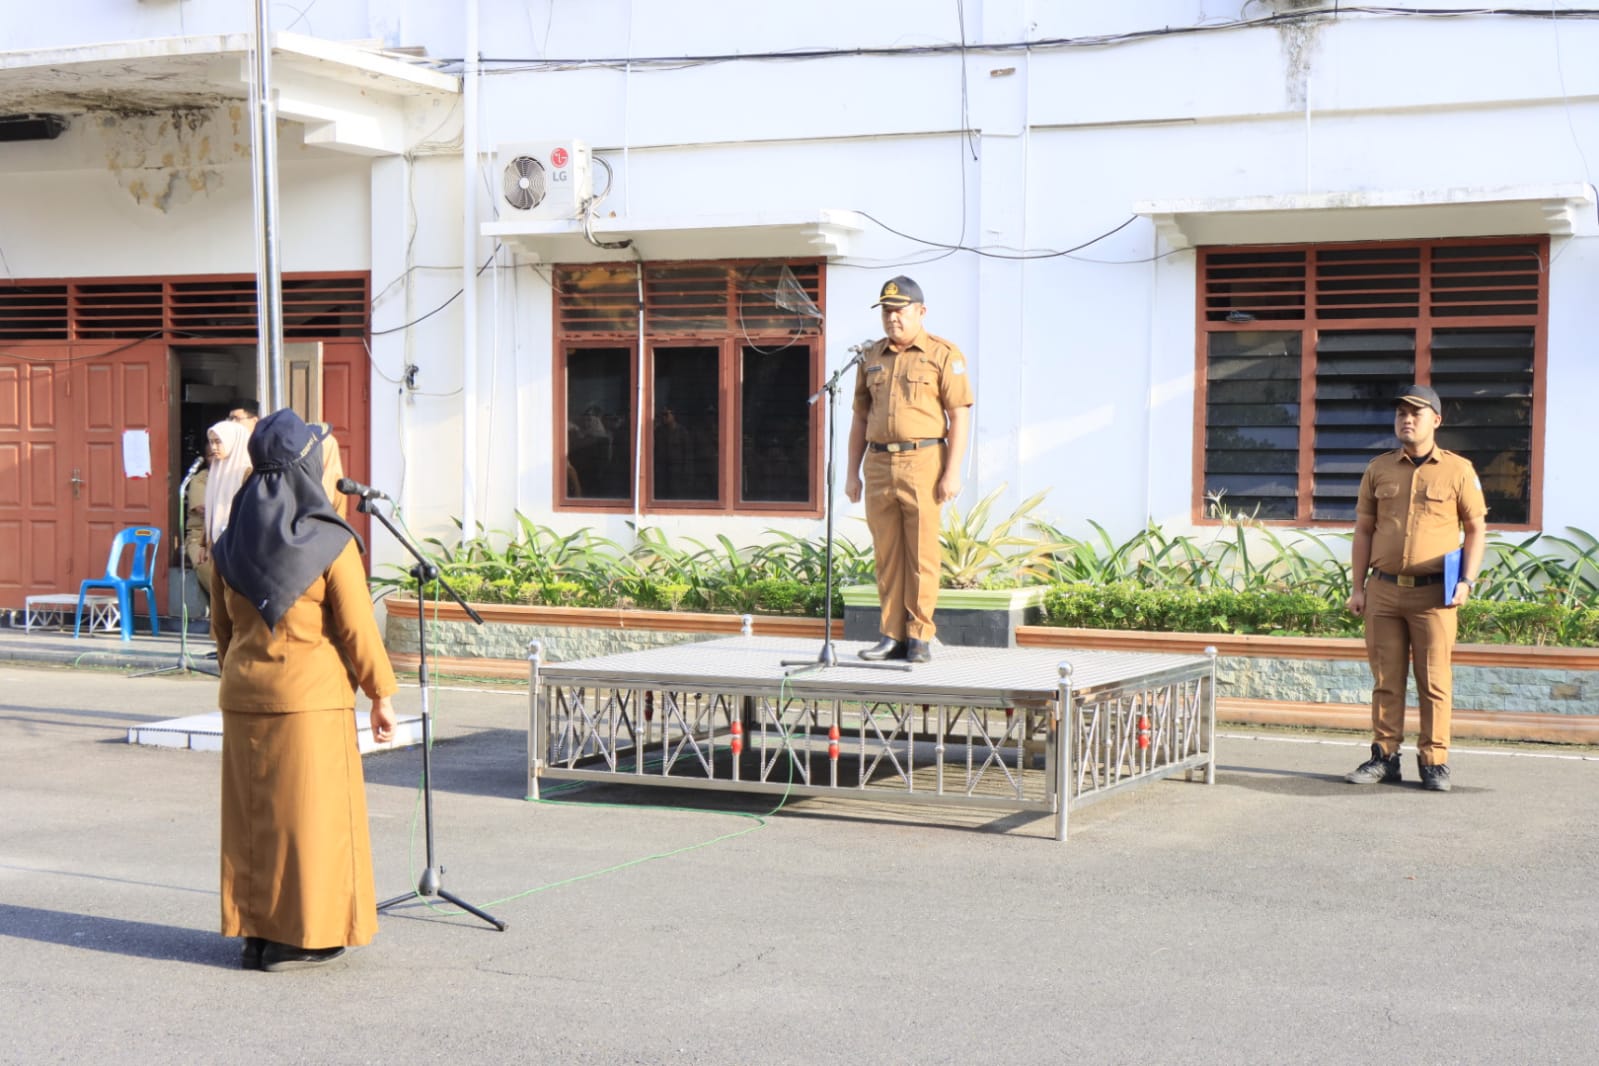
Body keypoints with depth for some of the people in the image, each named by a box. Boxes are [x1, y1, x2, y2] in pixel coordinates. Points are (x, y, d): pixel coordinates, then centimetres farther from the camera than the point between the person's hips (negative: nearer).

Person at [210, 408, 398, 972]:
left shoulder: (231, 541, 4)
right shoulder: (330, 543, -13)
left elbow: (221, 625, 12)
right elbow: (358, 629, -11)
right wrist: (381, 697, -2)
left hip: (244, 696, 6)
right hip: (310, 698, -5)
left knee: (252, 815, 12)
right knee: (309, 813, 3)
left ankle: (254, 932, 18)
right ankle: (301, 936, 6)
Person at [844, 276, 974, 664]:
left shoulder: (943, 355, 0)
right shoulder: (871, 358, 15)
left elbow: (960, 416, -4)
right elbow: (860, 418, 18)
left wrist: (953, 472, -12)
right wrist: (852, 472, 12)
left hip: (922, 461, -5)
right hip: (879, 463, 5)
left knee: (922, 554, -4)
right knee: (887, 555, 5)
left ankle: (920, 637, 0)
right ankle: (892, 636, 10)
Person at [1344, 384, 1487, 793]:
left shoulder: (1458, 470, 3)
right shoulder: (1379, 469, 10)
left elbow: (1476, 530, 7)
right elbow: (1363, 530, 13)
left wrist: (1466, 581, -5)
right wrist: (1357, 587, 7)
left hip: (1434, 594, -2)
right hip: (1384, 590, 2)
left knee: (1434, 681, 1)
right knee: (1386, 680, 6)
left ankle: (1434, 762, 7)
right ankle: (1384, 756, 14)